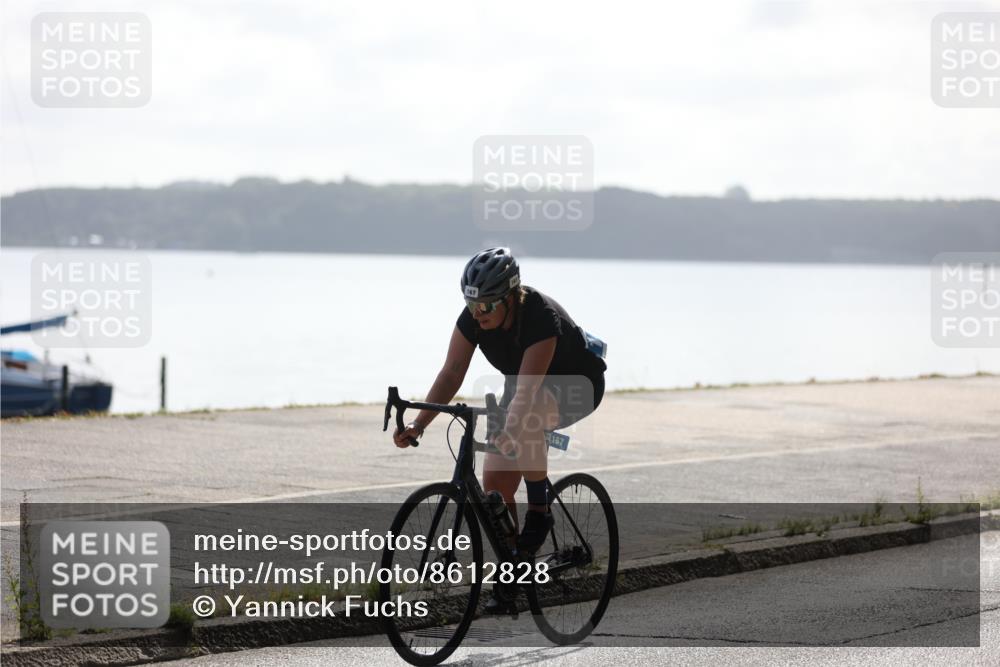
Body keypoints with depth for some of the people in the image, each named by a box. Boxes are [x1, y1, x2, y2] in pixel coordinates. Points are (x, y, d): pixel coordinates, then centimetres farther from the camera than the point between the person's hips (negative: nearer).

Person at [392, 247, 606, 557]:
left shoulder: (542, 318, -37)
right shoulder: (473, 318, -20)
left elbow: (526, 391, -45)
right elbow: (451, 373, -22)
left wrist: (509, 434, -61)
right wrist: (418, 424, -34)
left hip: (577, 384, -6)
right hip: (521, 383, 6)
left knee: (527, 418, -39)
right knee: (495, 482, -7)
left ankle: (539, 510, -21)